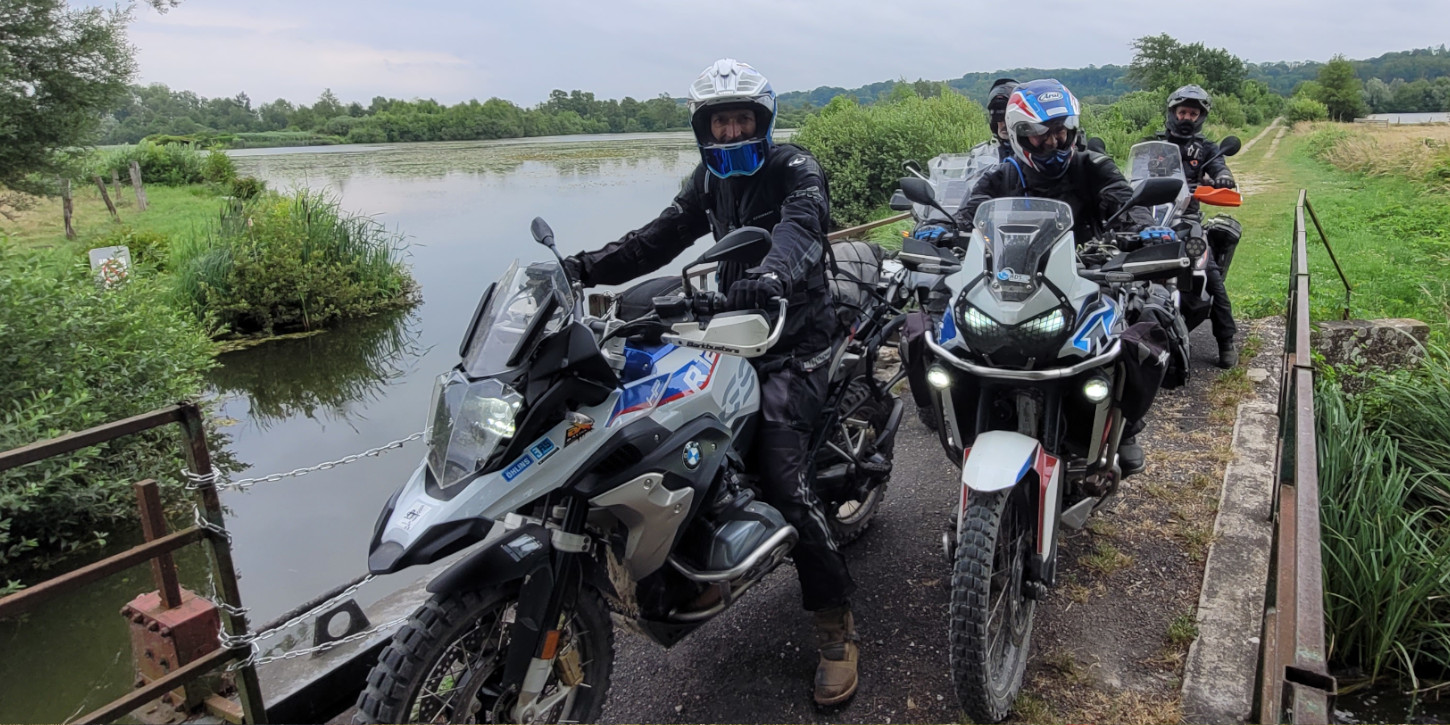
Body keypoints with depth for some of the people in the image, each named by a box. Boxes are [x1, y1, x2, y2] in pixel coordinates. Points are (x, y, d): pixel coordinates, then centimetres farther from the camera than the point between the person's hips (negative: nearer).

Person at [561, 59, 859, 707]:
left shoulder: (795, 170, -9)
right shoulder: (710, 178, 13)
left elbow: (800, 227, -30)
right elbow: (663, 235, 10)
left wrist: (773, 275, -53)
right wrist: (590, 267, -4)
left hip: (794, 341, -7)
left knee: (780, 473, -20)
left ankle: (836, 620, -6)